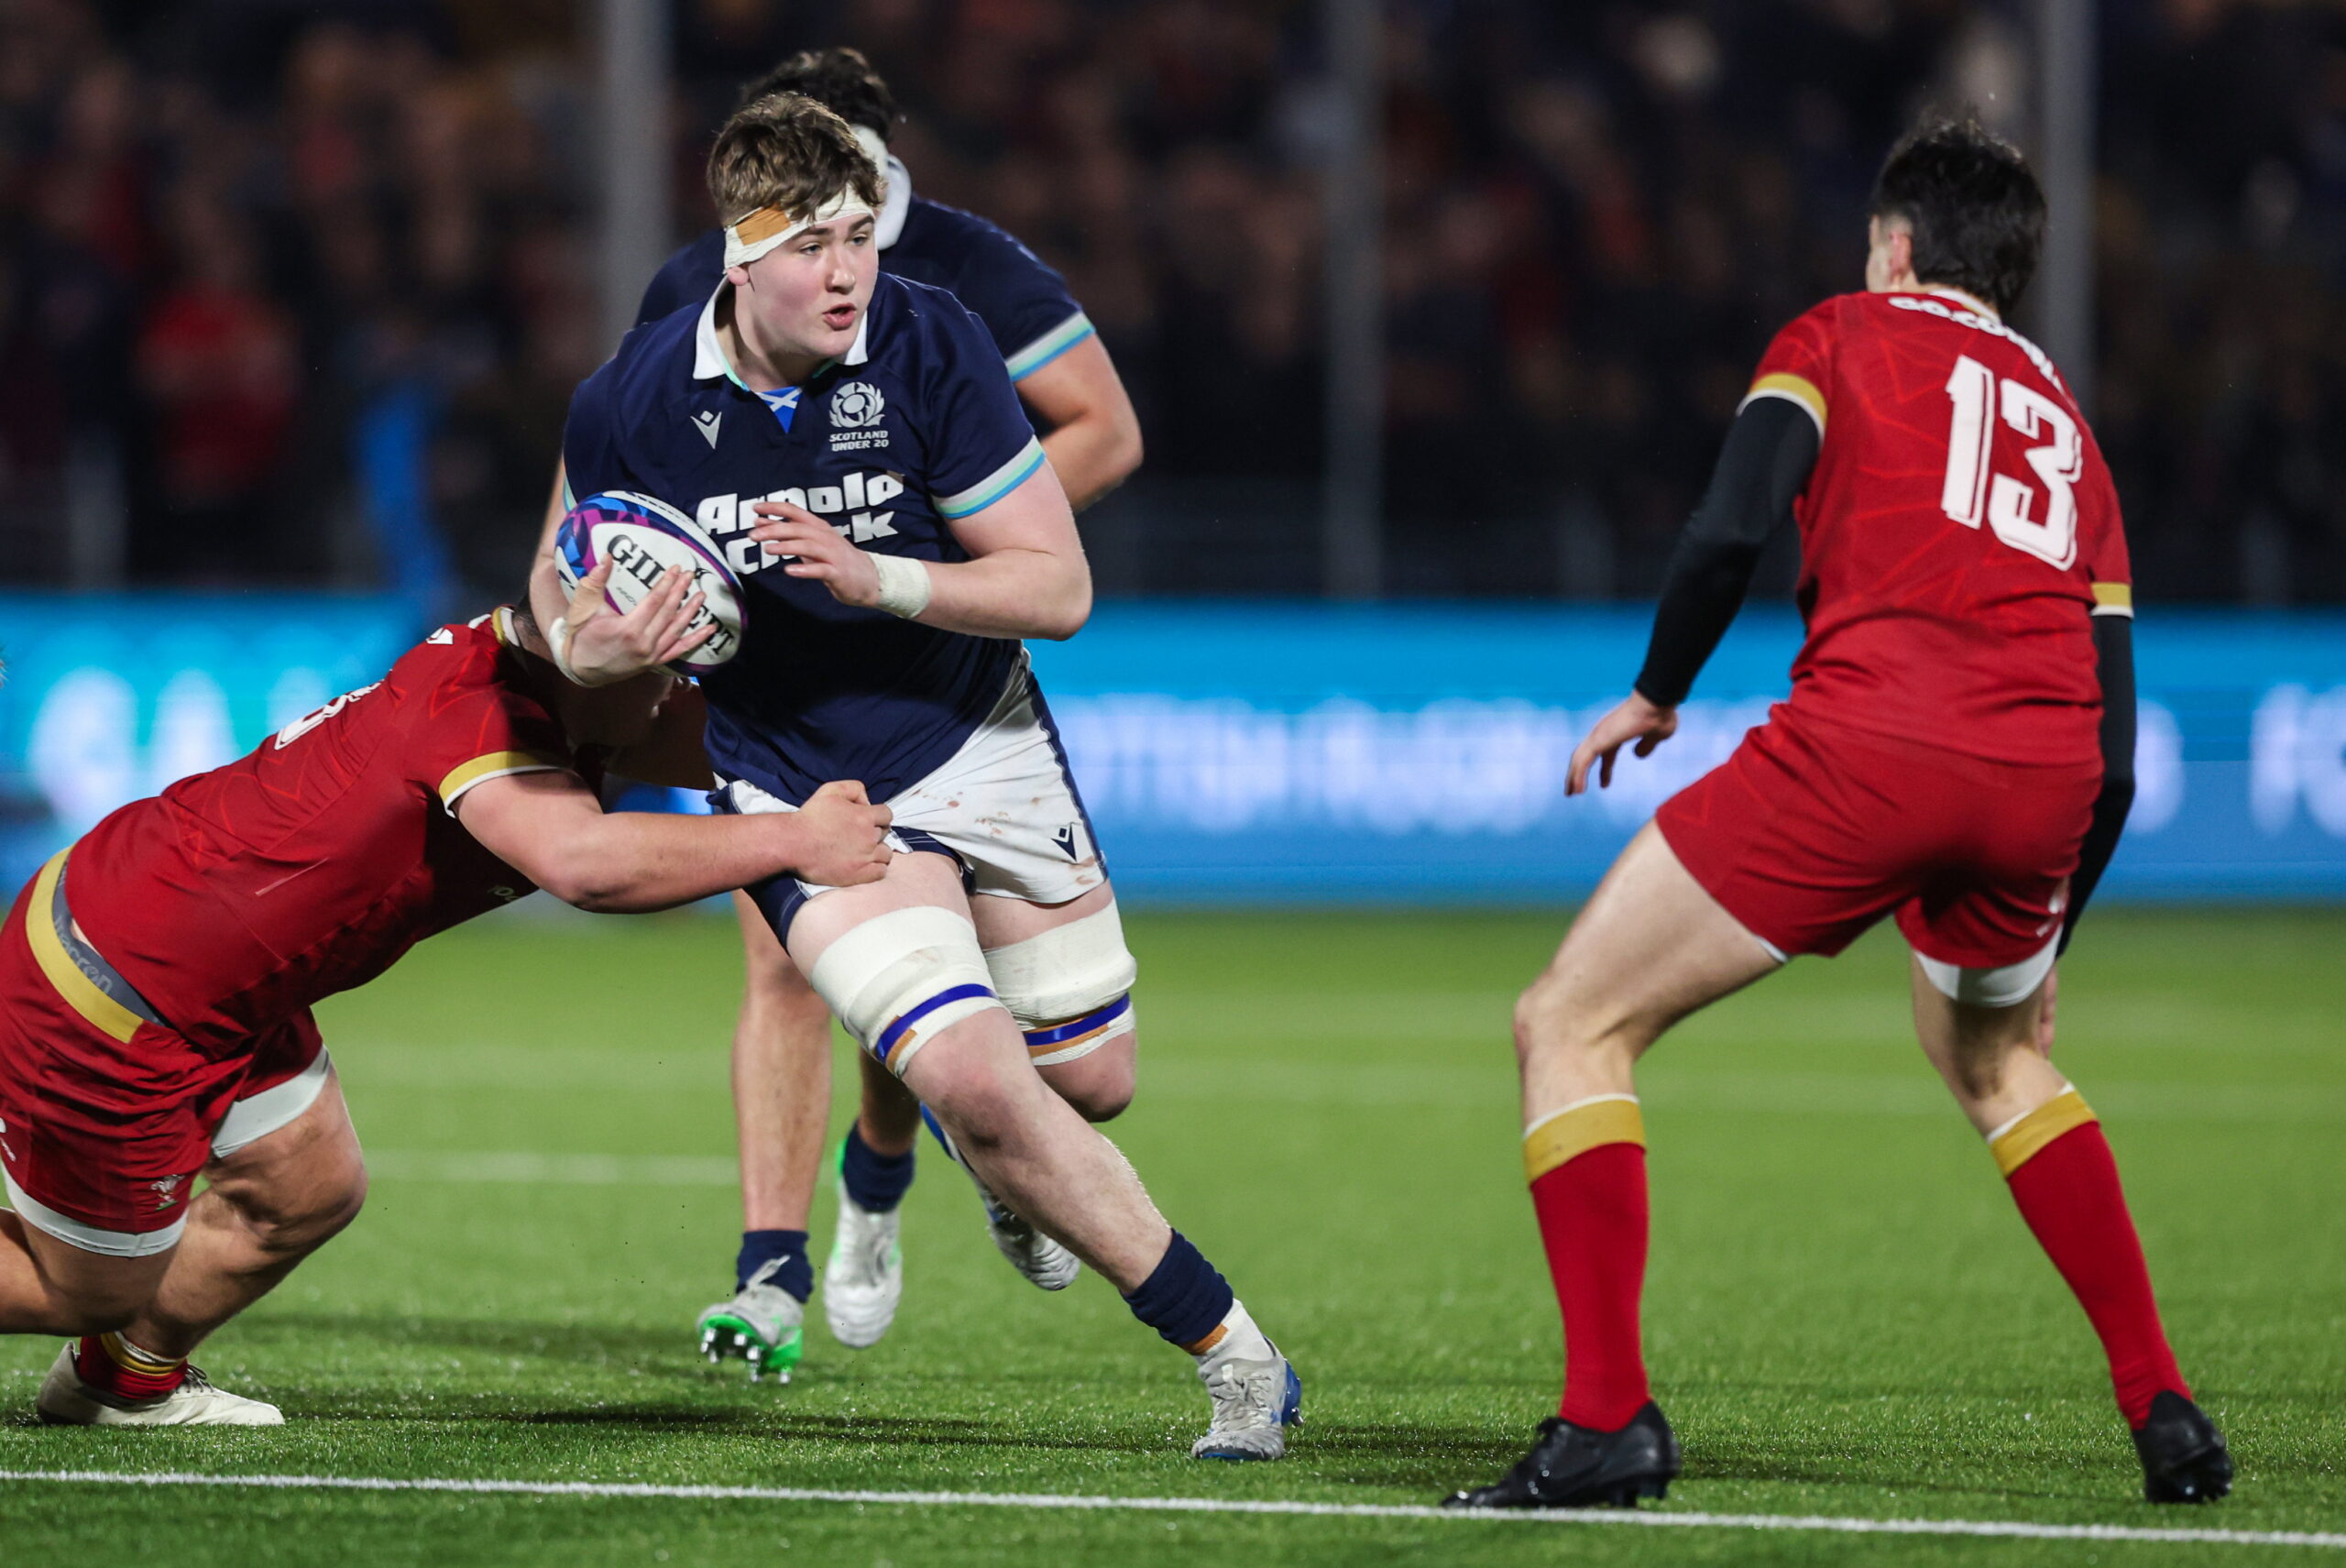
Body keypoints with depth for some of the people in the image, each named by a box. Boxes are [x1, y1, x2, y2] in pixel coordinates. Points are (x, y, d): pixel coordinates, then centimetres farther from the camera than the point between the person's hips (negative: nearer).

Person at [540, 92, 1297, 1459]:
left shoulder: (929, 345, -17)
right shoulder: (632, 406, -15)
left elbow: (1059, 587, -16)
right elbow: (569, 600, 2)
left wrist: (873, 577, -30)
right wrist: (607, 643, -22)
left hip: (978, 745, 2)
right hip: (804, 802, -2)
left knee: (1088, 1084, 8)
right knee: (975, 1082, -21)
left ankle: (1010, 1161, 48)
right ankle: (1235, 1353, -10)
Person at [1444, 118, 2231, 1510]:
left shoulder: (1844, 335, 18)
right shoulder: (2068, 426, 30)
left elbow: (1731, 531, -1)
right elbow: (2115, 752, 24)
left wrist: (1653, 698, 14)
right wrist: (2040, 940, 34)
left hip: (1868, 742, -5)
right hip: (2042, 781, 5)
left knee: (1573, 1026, 6)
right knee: (1994, 1055, 35)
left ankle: (1609, 1419, -5)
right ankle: (2164, 1411, 26)